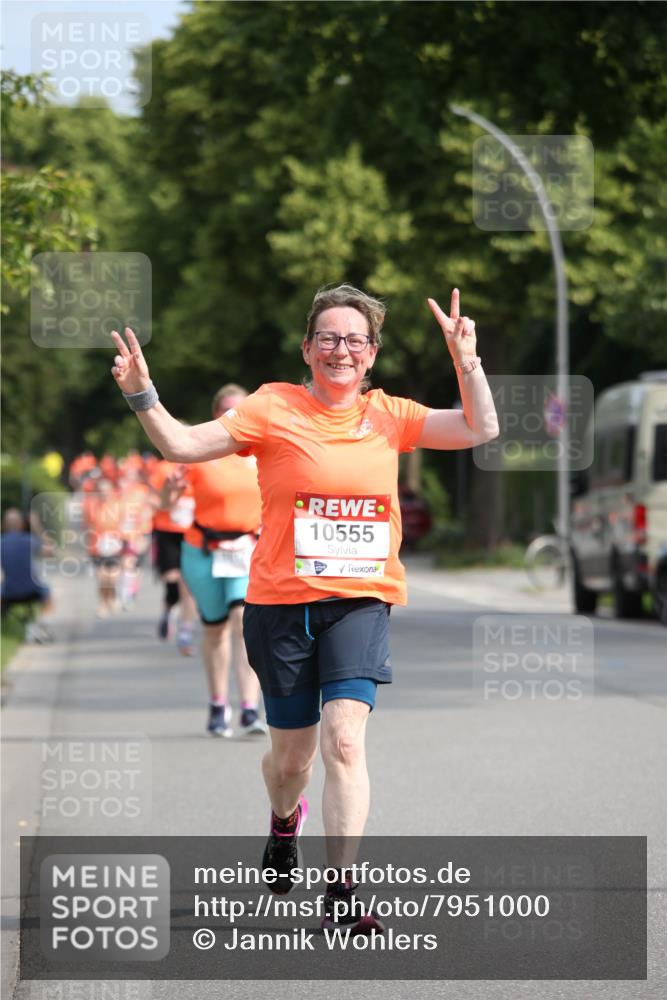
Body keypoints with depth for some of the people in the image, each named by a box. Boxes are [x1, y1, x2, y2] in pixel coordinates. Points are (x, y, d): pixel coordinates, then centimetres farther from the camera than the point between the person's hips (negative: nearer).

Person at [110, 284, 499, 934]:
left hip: (361, 601, 1)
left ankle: (340, 894, -18)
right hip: (282, 602, -1)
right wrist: (141, 394, -21)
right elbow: (181, 445, -5)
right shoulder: (273, 409, -1)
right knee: (292, 752, 10)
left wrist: (466, 359, -8)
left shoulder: (388, 416, 7)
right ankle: (284, 821, 48)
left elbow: (480, 429, 5)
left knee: (344, 737, -18)